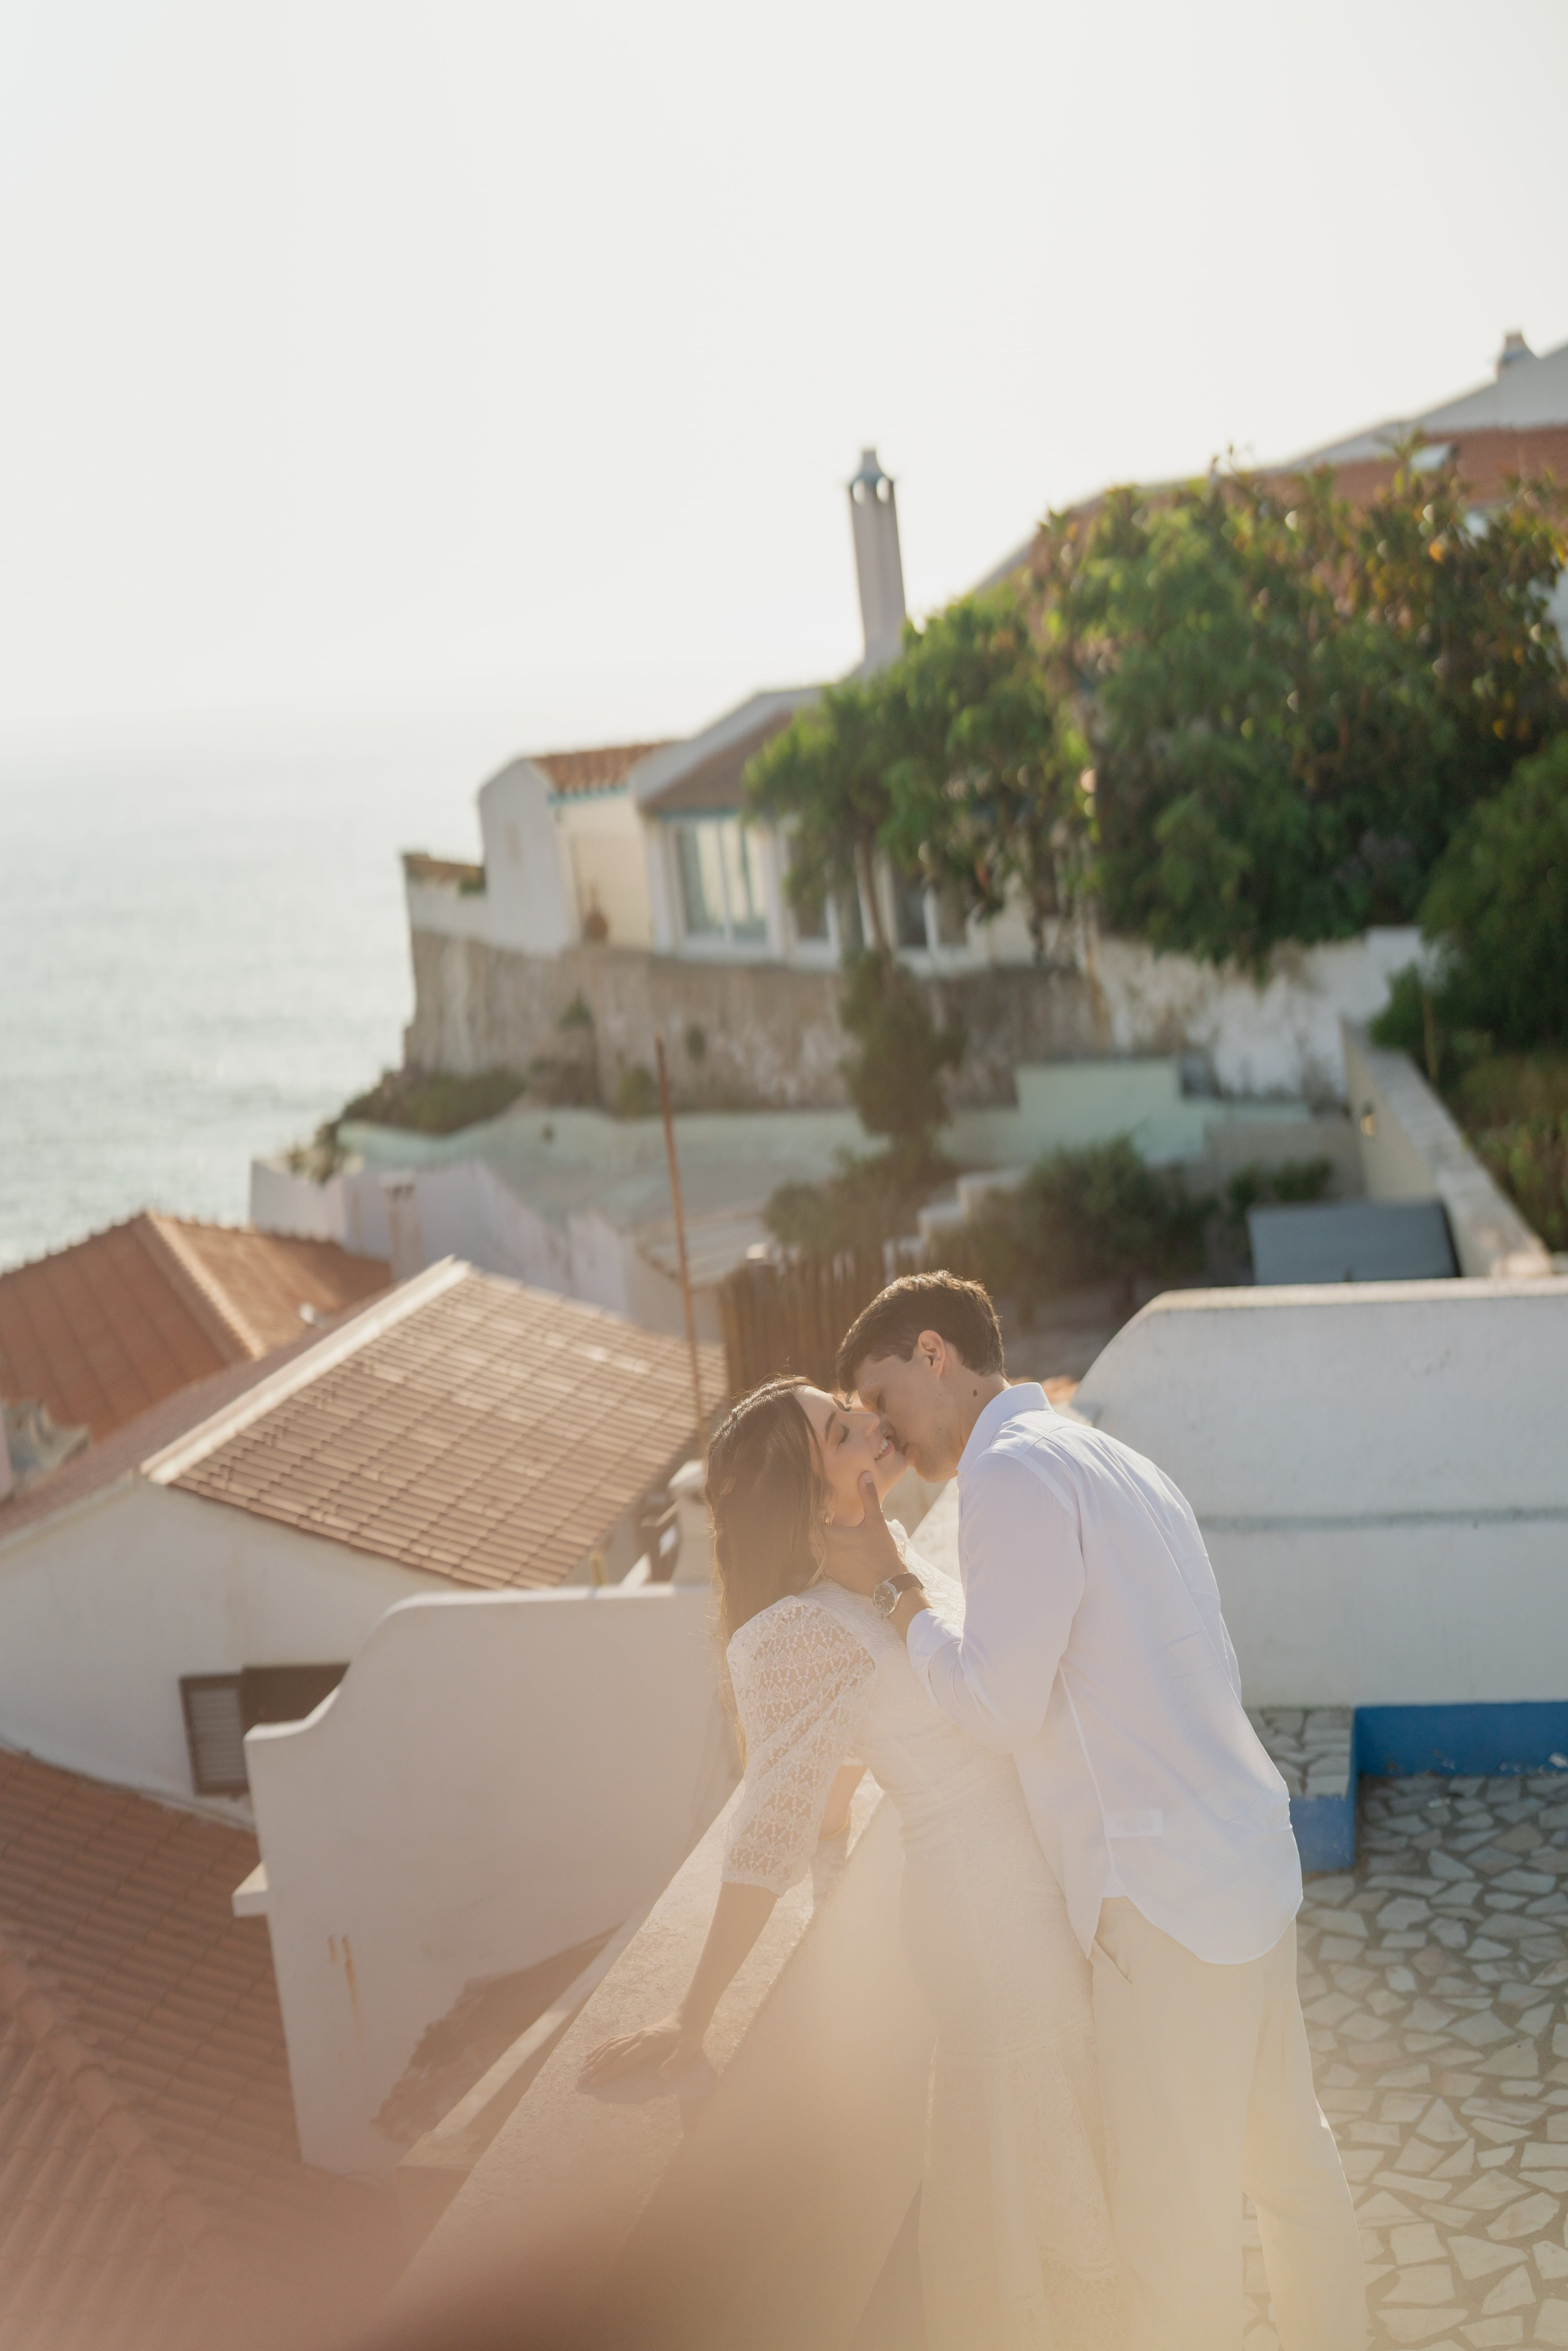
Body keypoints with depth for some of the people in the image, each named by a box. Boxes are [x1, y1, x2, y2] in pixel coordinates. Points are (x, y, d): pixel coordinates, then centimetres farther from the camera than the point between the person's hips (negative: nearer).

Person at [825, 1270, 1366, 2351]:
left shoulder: (1012, 1471, -14)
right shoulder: (1117, 1462, 16)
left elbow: (1001, 1708, -18)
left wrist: (893, 1589, -7)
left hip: (1167, 1889, -10)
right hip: (1245, 1855, 10)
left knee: (1176, 2223, 2)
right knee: (1292, 2161, 20)